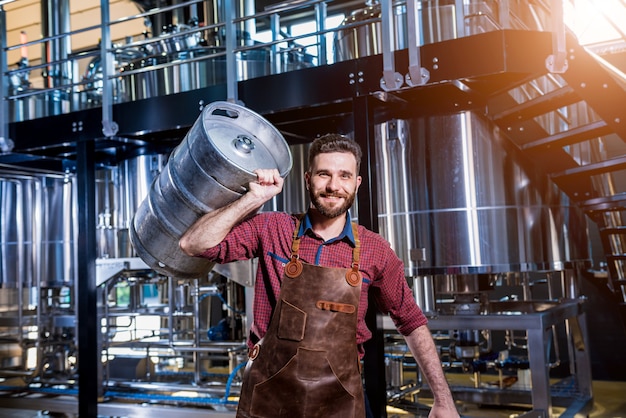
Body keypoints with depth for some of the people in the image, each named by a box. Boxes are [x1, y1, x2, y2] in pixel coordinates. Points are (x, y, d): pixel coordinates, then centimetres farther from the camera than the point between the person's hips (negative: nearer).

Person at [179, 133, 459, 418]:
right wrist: (254, 198, -16)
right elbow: (194, 245, -11)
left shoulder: (376, 251, -3)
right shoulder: (271, 229, -5)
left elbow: (412, 323, 5)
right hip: (268, 395, 0)